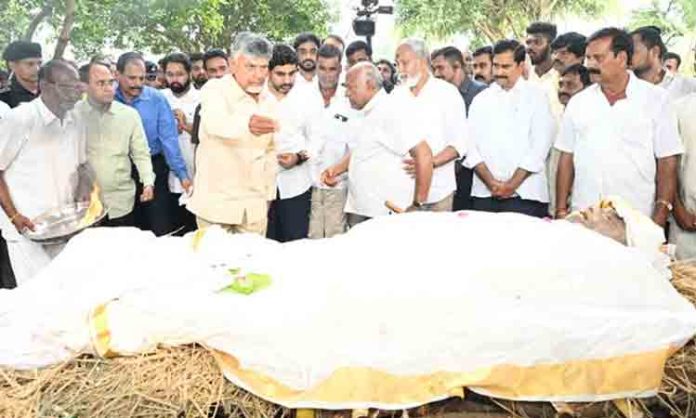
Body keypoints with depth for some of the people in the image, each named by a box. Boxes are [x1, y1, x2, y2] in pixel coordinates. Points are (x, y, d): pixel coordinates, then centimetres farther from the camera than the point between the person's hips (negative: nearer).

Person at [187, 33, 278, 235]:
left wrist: (268, 194, 15)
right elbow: (215, 122, -34)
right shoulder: (214, 89, -11)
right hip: (216, 203, -5)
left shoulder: (268, 103, 8)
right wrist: (246, 124, -55)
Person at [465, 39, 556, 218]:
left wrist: (512, 184, -8)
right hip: (484, 193, 3)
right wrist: (491, 182, -7)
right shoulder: (481, 99, 12)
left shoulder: (537, 96, 3)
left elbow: (540, 147, -4)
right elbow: (472, 145, 5)